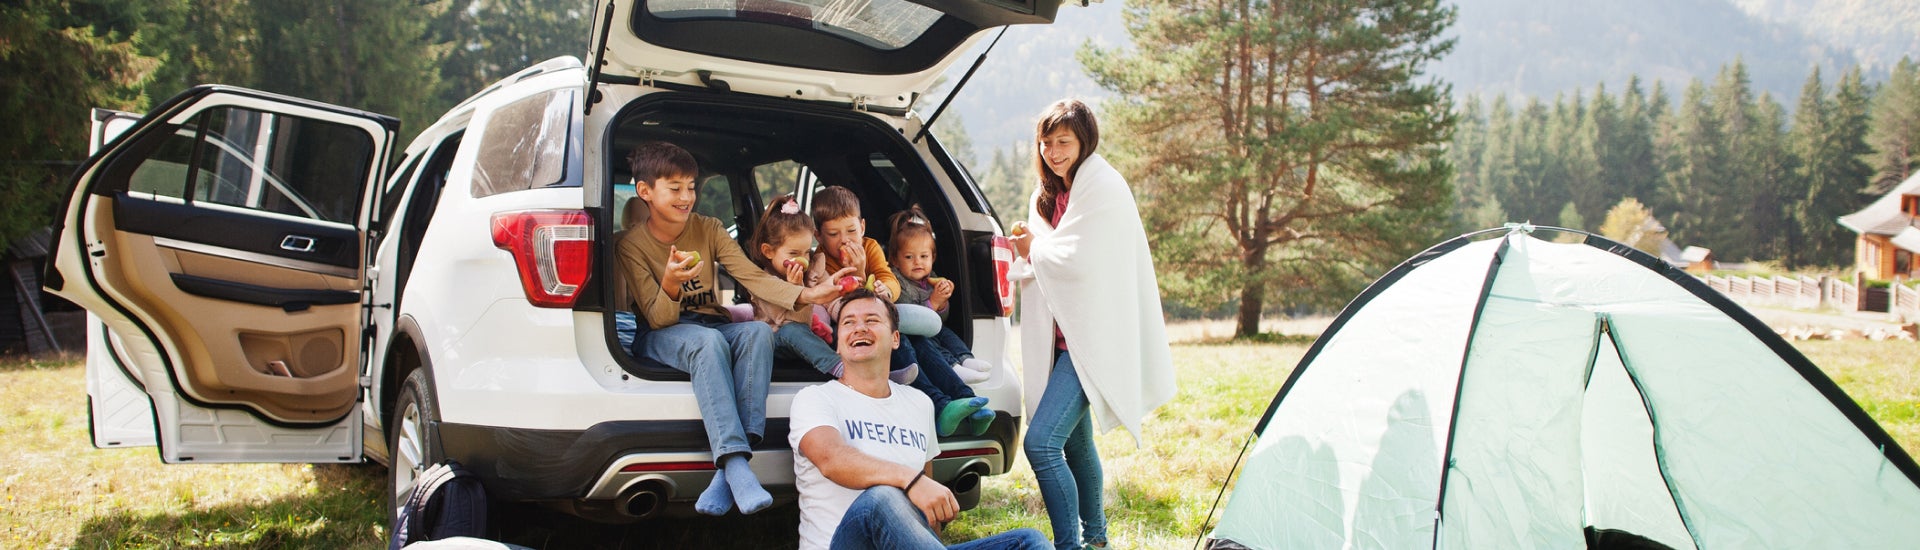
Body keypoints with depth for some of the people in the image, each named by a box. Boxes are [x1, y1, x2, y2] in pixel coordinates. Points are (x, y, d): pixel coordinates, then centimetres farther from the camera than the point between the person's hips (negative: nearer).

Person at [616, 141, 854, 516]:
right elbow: (658, 318, -12)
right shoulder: (632, 245, -8)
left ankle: (728, 471, -41)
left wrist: (807, 295, -28)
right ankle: (735, 462, -50)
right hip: (660, 336, -3)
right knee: (708, 340, -38)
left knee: (758, 331, -31)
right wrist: (670, 283, -35)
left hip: (713, 326, 4)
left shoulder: (708, 230, 1)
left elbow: (753, 276, -11)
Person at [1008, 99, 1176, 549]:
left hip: (1093, 338, -10)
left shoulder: (1102, 187, -12)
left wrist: (1035, 247, -3)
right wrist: (1026, 250, -4)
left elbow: (1079, 260, -20)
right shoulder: (1052, 193, 15)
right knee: (1074, 441, 19)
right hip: (1066, 335, 10)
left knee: (1041, 442, -18)